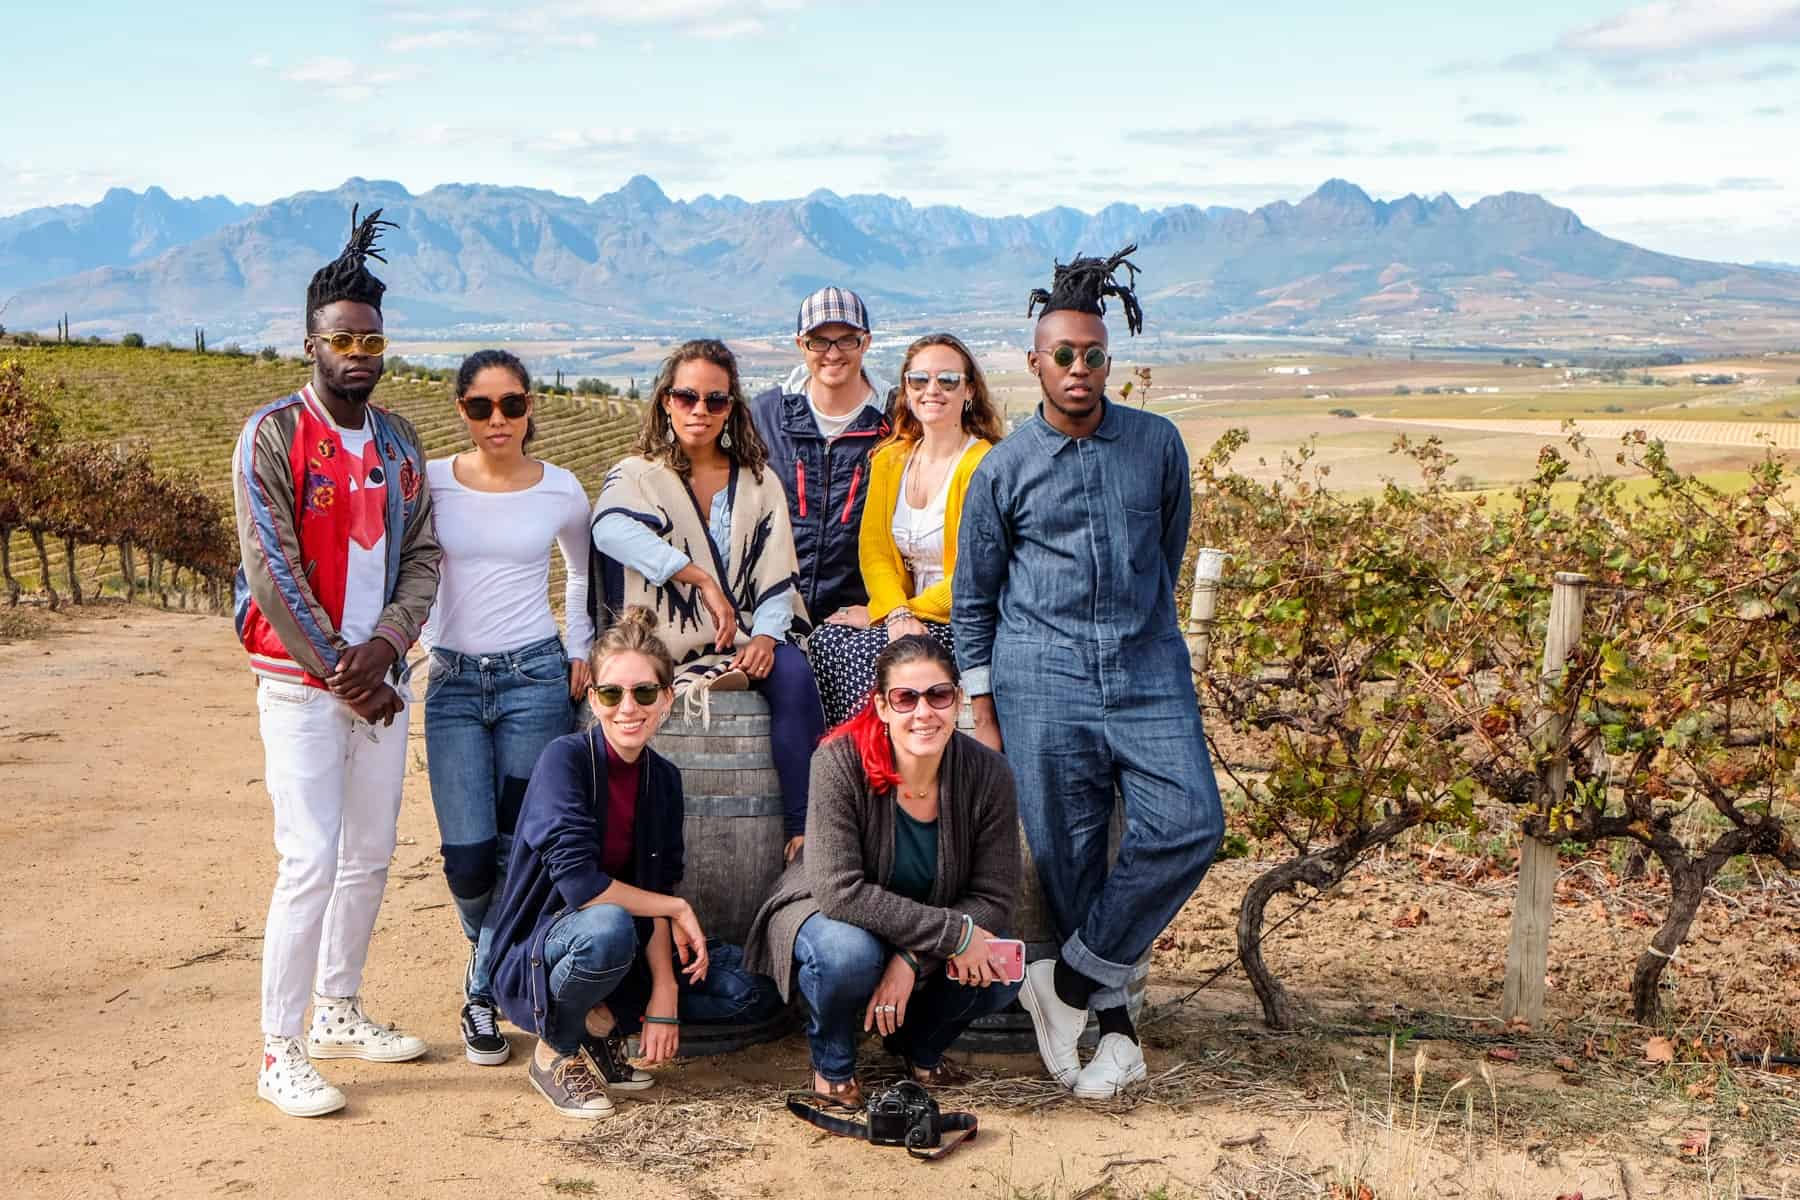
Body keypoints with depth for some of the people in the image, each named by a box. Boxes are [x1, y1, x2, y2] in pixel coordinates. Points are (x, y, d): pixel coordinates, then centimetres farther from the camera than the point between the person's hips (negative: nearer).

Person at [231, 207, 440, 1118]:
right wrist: (339, 673, -13)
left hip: (380, 677, 6)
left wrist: (384, 646, -12)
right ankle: (279, 1052, -2)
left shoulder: (399, 443, 9)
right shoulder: (272, 435, -8)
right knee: (311, 860, -10)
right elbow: (272, 569, -13)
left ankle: (337, 1012, 28)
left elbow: (421, 558, 6)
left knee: (370, 855, 12)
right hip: (300, 684, -6)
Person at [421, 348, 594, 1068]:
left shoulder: (561, 491, 3)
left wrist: (581, 652, 13)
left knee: (522, 847, -1)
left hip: (536, 680, 0)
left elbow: (584, 572, 20)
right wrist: (429, 642, 1)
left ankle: (483, 989, 19)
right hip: (453, 684, 0)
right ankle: (495, 955, 25)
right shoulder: (431, 483, 1)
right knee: (467, 857, -7)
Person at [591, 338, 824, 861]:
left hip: (745, 641, 3)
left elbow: (778, 575, 9)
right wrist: (704, 580, -29)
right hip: (668, 650, -3)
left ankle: (806, 828, -30)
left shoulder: (758, 482, 15)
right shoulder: (638, 475, 4)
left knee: (793, 673, -30)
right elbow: (610, 529, -21)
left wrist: (766, 635, -13)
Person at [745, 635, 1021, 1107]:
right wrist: (953, 934, -35)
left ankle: (922, 1047, 12)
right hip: (828, 917, -3)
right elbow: (840, 891, -33)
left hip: (930, 944, 3)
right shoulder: (841, 762, -27)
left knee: (1001, 976, -24)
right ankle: (832, 1063, -1)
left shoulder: (988, 774, -17)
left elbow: (993, 899, -15)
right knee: (850, 954, -38)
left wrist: (912, 960, -30)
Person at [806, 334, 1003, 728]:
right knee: (825, 640, -21)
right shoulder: (889, 460, 11)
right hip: (906, 613, 6)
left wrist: (911, 610, -11)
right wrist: (896, 614, -14)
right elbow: (874, 549, 4)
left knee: (866, 651, -27)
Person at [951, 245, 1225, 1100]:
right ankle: (1113, 1028, 13)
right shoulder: (1003, 470, 3)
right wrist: (982, 712, 6)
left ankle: (1072, 979, 0)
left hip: (1149, 673, 2)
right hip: (1043, 683, -1)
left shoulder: (1157, 444, 6)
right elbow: (973, 598, 9)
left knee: (1188, 823, -15)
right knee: (1067, 853, 0)